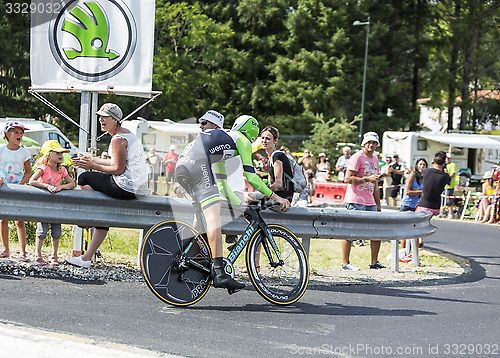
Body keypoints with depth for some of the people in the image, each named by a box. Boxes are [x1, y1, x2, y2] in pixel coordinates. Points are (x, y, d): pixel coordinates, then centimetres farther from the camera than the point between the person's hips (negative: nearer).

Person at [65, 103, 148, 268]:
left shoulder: (118, 139, -12)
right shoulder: (127, 134, 19)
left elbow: (118, 169, -16)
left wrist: (94, 166, -5)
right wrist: (93, 160, 23)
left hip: (127, 188, -10)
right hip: (139, 189, 10)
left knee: (84, 179, 1)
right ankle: (87, 257, 25)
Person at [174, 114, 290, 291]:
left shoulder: (222, 137, 39)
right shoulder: (242, 140, 16)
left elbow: (221, 182, 41)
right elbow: (251, 177, 8)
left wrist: (238, 204, 43)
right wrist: (275, 197, 13)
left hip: (181, 168, 9)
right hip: (198, 165, -9)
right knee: (214, 218, -17)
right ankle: (220, 274, -29)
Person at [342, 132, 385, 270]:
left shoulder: (375, 160, 18)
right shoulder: (357, 157, -7)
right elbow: (348, 178, -16)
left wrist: (378, 205, 21)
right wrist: (367, 179, -22)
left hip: (370, 202, 8)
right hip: (356, 201, -8)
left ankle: (374, 263, 11)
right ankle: (345, 263, 0)